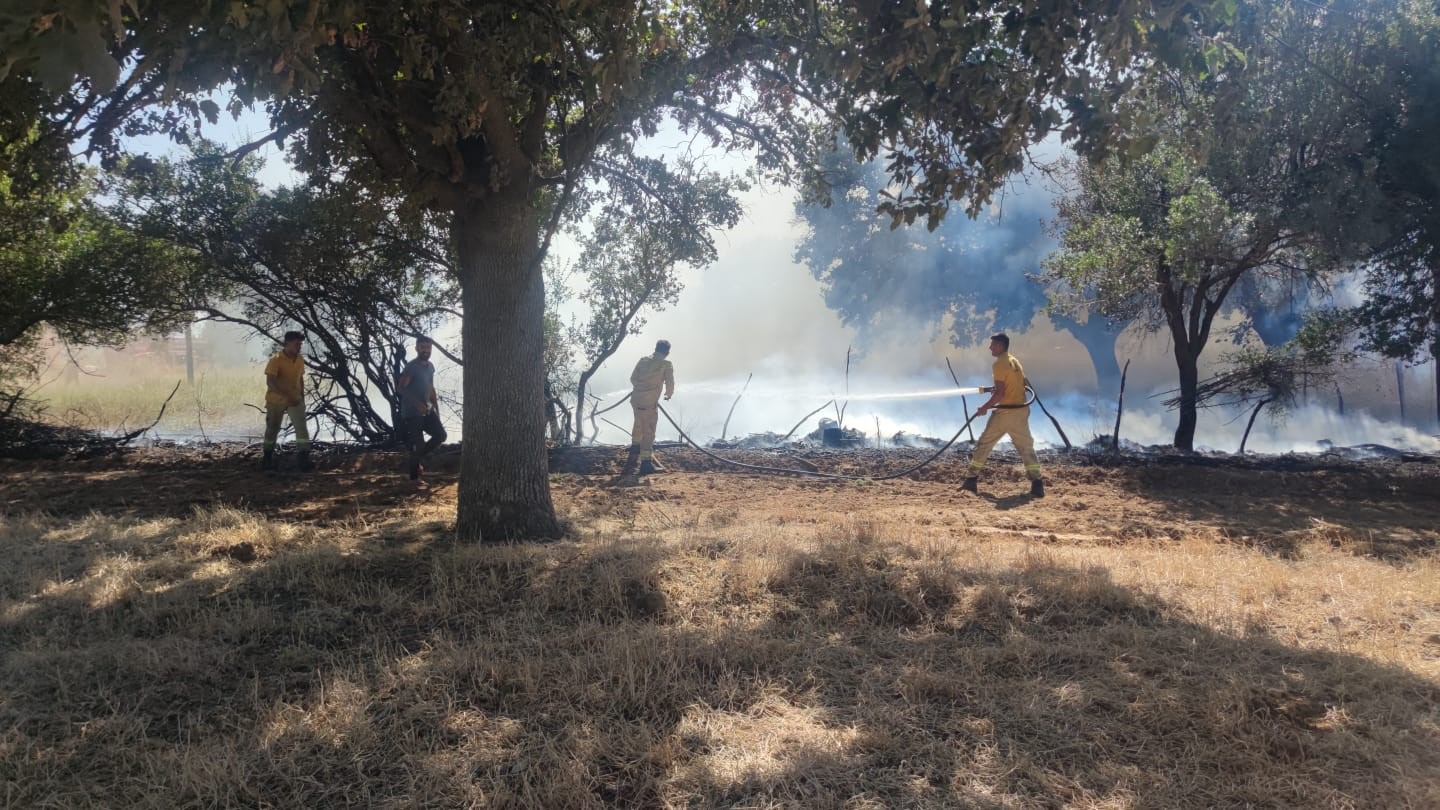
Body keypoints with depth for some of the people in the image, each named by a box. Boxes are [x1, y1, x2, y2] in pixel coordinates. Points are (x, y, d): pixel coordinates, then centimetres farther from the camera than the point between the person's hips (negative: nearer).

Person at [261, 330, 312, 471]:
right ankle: (267, 458, 27)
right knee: (272, 429, 10)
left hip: (295, 400, 3)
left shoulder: (300, 359, 2)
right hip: (276, 400, -3)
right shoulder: (276, 360, -17)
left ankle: (304, 460, -14)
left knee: (302, 427, -12)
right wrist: (287, 396, -31)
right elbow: (270, 382, -24)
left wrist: (302, 398, 12)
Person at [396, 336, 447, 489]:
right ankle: (415, 478, 9)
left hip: (427, 410, 7)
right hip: (412, 413, -7)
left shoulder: (430, 367, 10)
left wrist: (436, 409, 16)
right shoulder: (411, 367, -16)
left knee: (440, 435, -2)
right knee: (417, 444, -4)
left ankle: (419, 457, 19)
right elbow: (401, 388, -22)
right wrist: (417, 403, -30)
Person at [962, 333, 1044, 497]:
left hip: (1005, 411, -7)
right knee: (1026, 447, 7)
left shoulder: (999, 364, -11)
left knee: (984, 444, 5)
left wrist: (985, 407, -8)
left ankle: (972, 480, 7)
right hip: (1021, 409, 7)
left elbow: (1000, 393, -17)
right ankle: (1037, 484, -2)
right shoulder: (1015, 361, 14)